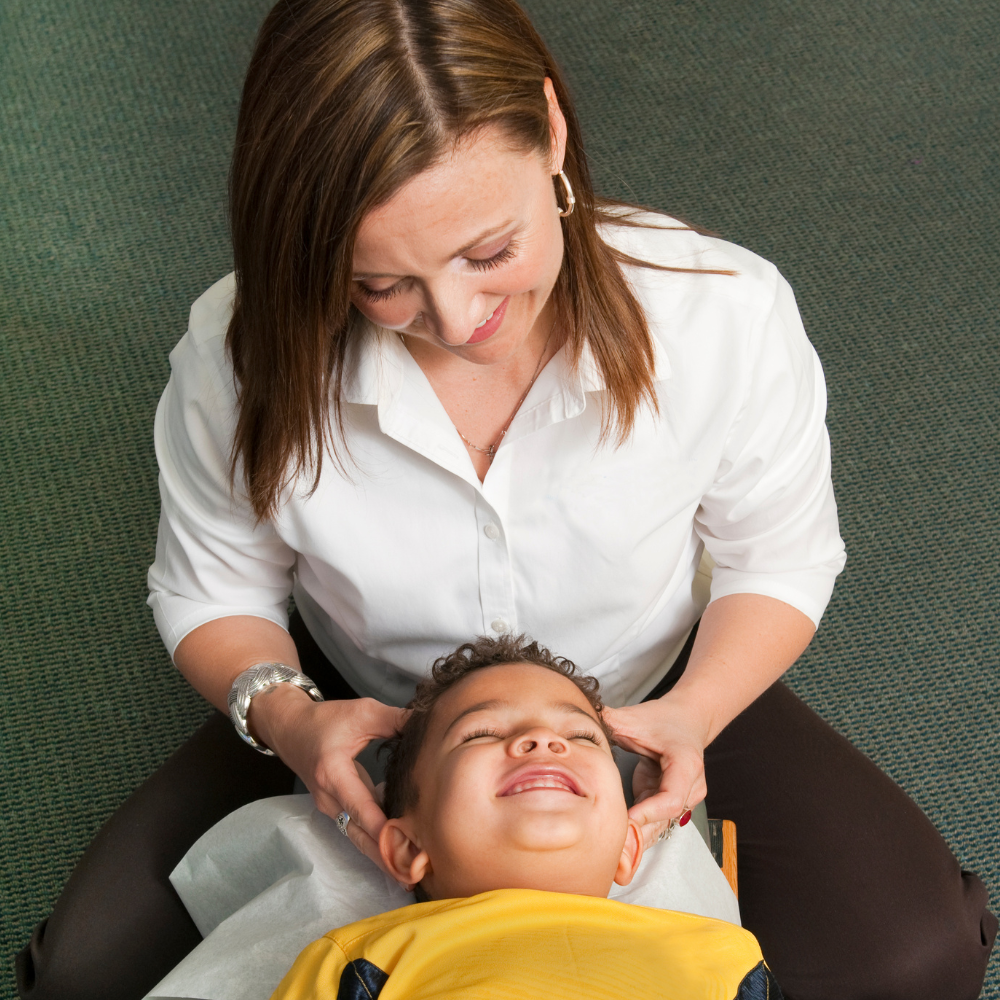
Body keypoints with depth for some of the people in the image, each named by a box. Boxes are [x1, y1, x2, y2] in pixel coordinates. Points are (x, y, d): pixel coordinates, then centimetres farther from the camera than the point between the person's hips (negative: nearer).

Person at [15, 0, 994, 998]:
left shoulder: (725, 313, -27)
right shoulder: (240, 355, -26)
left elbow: (780, 561, -9)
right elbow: (211, 595, -7)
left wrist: (692, 715, -28)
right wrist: (283, 715, -29)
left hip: (644, 704, 0)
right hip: (367, 722, 1)